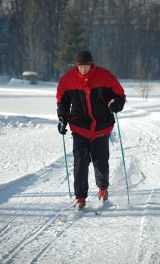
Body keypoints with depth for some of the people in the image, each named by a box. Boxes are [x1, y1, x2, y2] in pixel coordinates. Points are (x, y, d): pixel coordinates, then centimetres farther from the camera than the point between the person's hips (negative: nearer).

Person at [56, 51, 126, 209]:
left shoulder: (104, 76, -6)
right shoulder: (67, 80, -3)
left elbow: (119, 94, 2)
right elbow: (62, 101, 11)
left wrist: (116, 103, -20)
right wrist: (62, 119, 1)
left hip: (101, 126, 0)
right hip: (80, 127, 0)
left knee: (100, 160, 4)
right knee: (81, 160, -11)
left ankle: (103, 187, 33)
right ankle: (80, 197, -5)